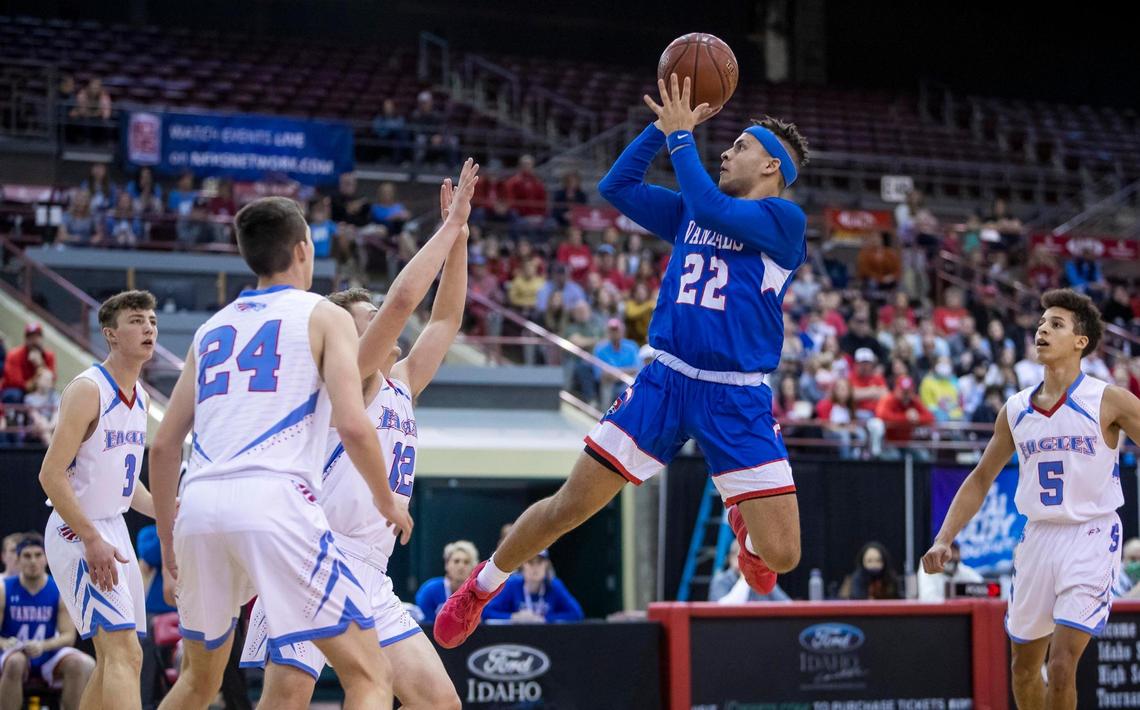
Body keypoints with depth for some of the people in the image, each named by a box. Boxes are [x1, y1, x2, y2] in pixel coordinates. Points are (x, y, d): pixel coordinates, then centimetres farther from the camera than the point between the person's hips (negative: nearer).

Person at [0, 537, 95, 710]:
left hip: (48, 656, 1)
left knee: (79, 663, -27)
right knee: (15, 663, -36)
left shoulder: (60, 591, 0)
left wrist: (43, 646, -24)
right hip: (16, 654, -1)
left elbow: (68, 636, -4)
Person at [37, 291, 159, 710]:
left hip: (112, 530, 9)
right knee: (124, 653, -19)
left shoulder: (140, 398, 11)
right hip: (77, 534, -9)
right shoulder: (87, 390, -16)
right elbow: (51, 475, -20)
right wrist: (92, 541, -24)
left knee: (117, 659, 13)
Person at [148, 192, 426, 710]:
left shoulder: (211, 328, 24)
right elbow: (353, 426, -5)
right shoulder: (324, 316, 9)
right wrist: (387, 501, 10)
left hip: (200, 506, 6)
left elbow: (163, 447, 22)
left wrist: (167, 540, 31)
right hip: (273, 502, -6)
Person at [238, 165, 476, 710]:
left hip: (370, 581, 8)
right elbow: (404, 296, -15)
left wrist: (458, 237, 13)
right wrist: (450, 227, -7)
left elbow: (445, 317, 21)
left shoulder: (401, 386, 19)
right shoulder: (347, 378, -3)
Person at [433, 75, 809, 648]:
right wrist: (665, 125, 3)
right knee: (568, 507, -1)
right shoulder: (691, 213, 15)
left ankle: (744, 526, 27)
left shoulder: (784, 219, -3)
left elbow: (708, 206, -18)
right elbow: (615, 187, 9)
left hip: (738, 400, -3)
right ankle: (482, 585, 22)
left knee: (780, 555, -9)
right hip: (666, 380, 4)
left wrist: (681, 134, -9)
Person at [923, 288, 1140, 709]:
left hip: (1090, 537, -5)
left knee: (1062, 666, -16)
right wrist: (944, 540, 6)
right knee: (1024, 667, 13)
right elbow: (981, 479, 15)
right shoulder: (1016, 410, 7)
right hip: (1037, 537, 5)